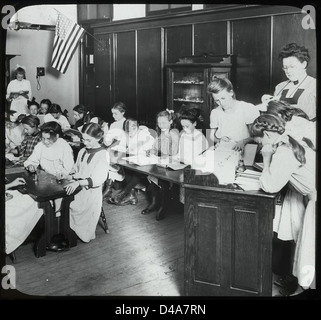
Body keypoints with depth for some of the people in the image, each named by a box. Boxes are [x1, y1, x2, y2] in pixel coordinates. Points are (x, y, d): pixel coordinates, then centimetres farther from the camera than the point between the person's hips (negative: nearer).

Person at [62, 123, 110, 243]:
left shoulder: (103, 154, -8)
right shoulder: (82, 152, 13)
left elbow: (97, 179, -17)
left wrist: (78, 182, -30)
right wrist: (70, 175, 3)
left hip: (91, 192, -6)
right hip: (77, 188, 6)